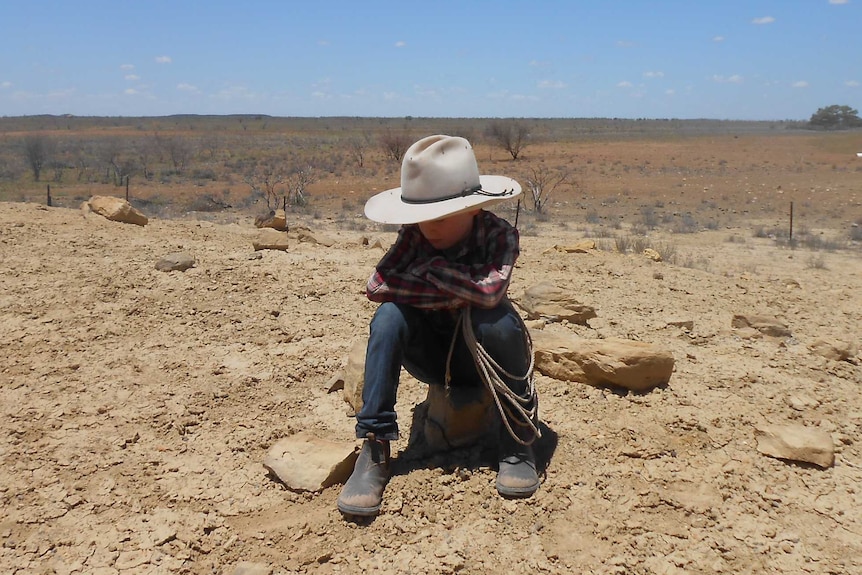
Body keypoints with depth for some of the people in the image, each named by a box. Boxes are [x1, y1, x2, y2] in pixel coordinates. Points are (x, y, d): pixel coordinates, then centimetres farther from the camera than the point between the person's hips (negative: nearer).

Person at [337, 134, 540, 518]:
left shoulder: (499, 235, -19)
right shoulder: (415, 236, -12)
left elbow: (490, 291, -40)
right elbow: (376, 286, -27)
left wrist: (433, 269, -28)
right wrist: (452, 293, -28)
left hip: (481, 357, -2)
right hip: (430, 357, 2)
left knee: (495, 319, -35)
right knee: (390, 316, -28)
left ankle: (519, 442, -16)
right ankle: (374, 449, -24)